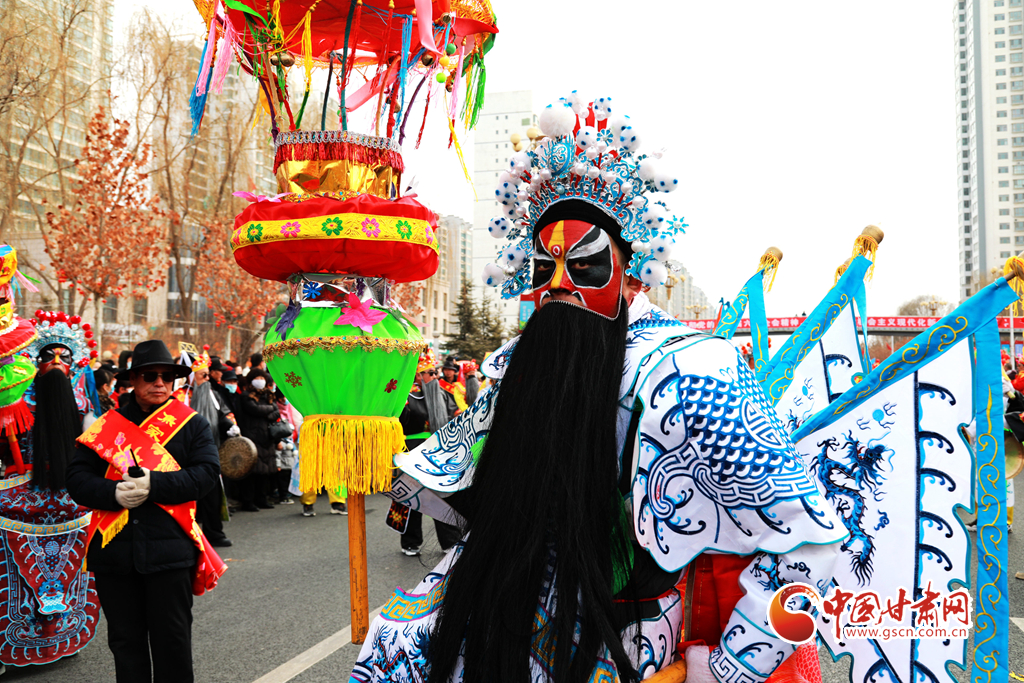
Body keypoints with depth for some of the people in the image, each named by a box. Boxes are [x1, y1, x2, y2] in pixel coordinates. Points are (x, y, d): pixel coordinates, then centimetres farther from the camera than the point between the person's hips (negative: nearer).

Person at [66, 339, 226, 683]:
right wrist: (113, 493, -15)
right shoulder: (106, 426, 9)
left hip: (169, 549, -2)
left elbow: (206, 472, -7)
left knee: (172, 639, 5)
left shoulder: (192, 424, 5)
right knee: (125, 640, 12)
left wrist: (154, 484, -19)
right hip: (113, 548, 2)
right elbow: (77, 478, 4)